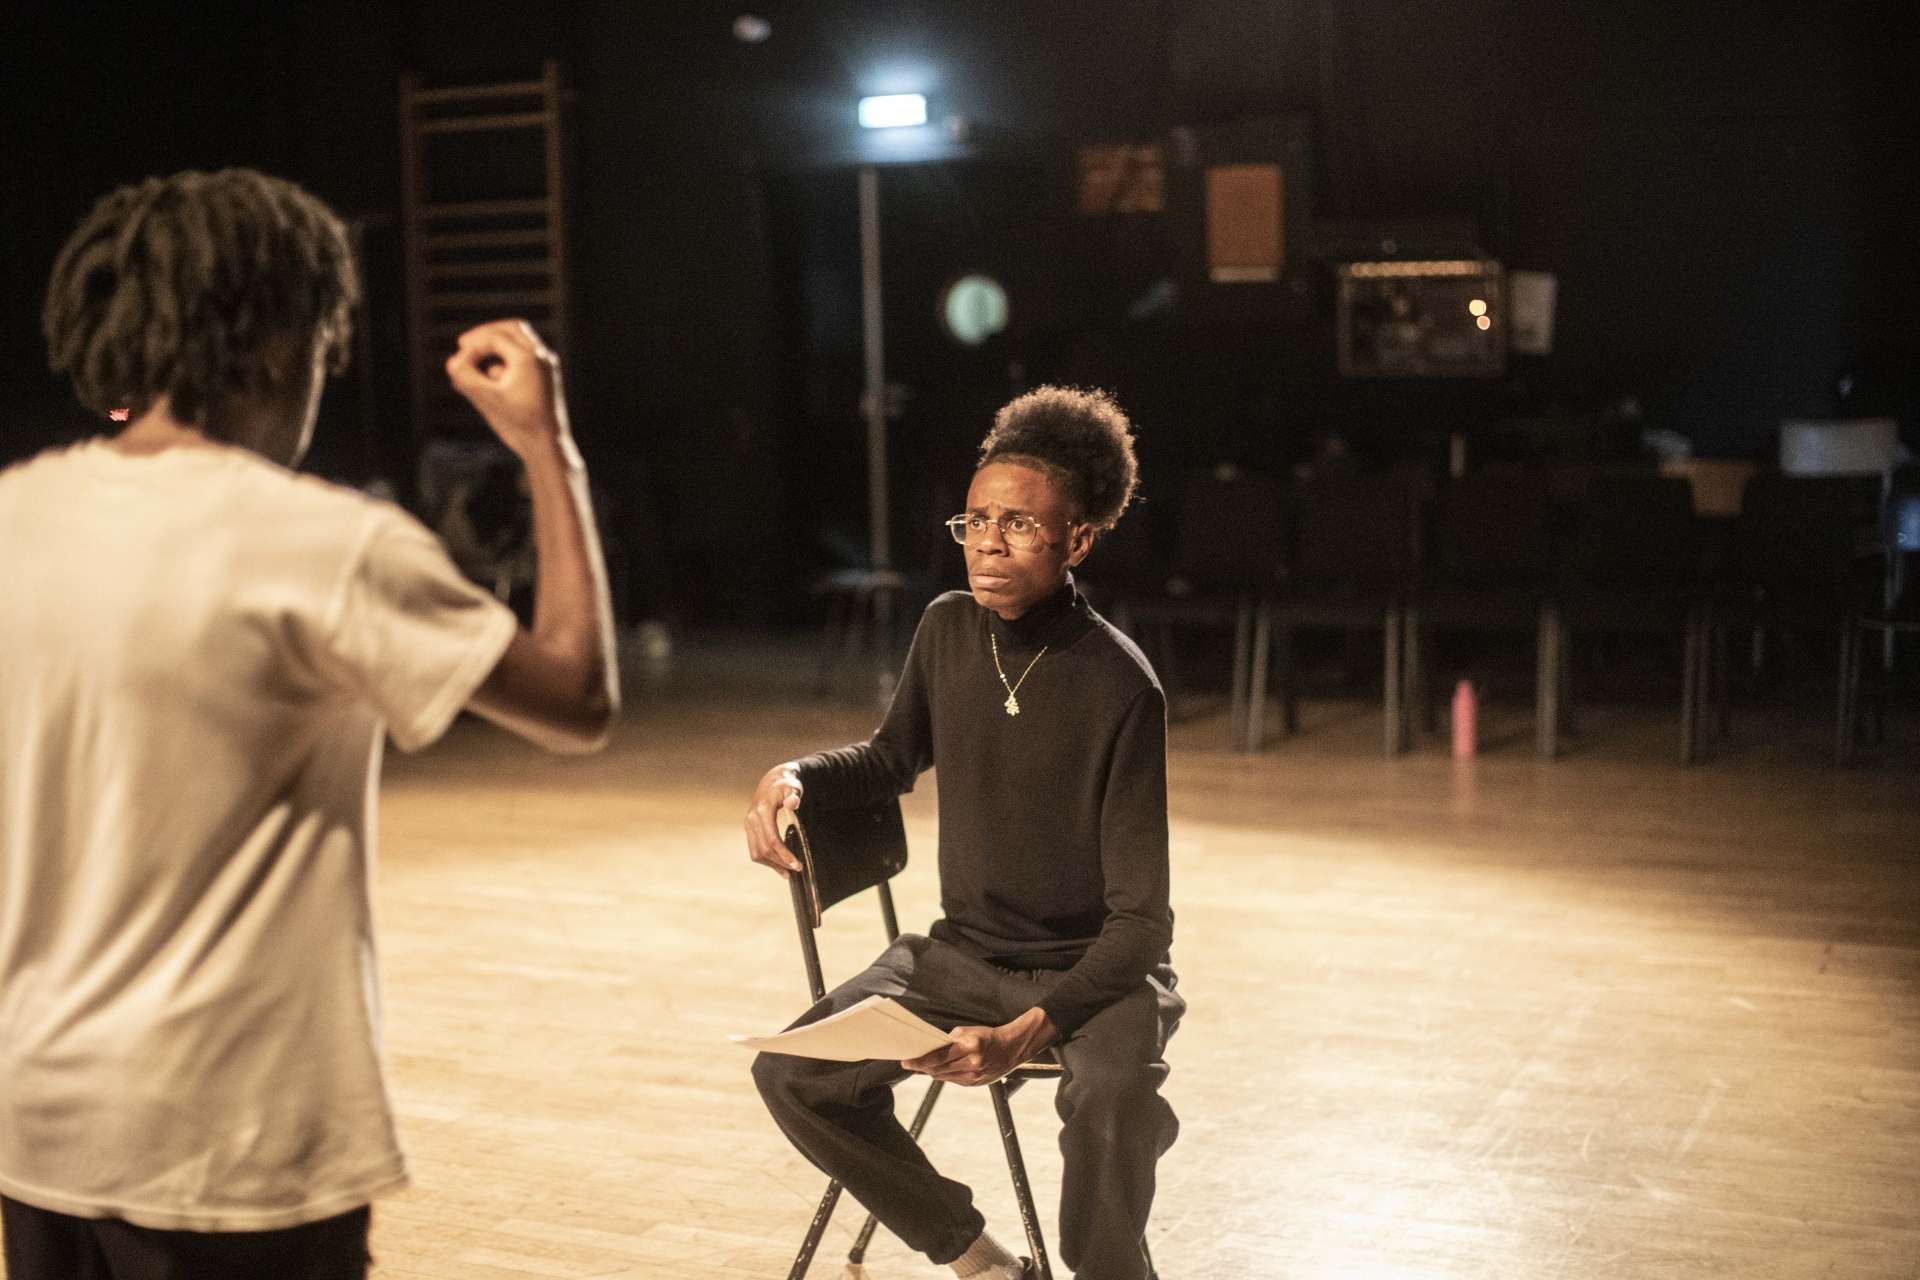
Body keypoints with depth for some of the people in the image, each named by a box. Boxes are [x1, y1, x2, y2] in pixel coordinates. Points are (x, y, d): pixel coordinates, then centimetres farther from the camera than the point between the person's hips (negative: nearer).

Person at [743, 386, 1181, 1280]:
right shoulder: (948, 630, -4)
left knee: (1113, 1098, -37)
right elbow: (891, 759, 18)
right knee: (793, 1074, -13)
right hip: (963, 949, 6)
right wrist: (793, 776, -4)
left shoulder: (1119, 687, -20)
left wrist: (1027, 1030, -33)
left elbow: (1139, 918, -19)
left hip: (1097, 967, -5)